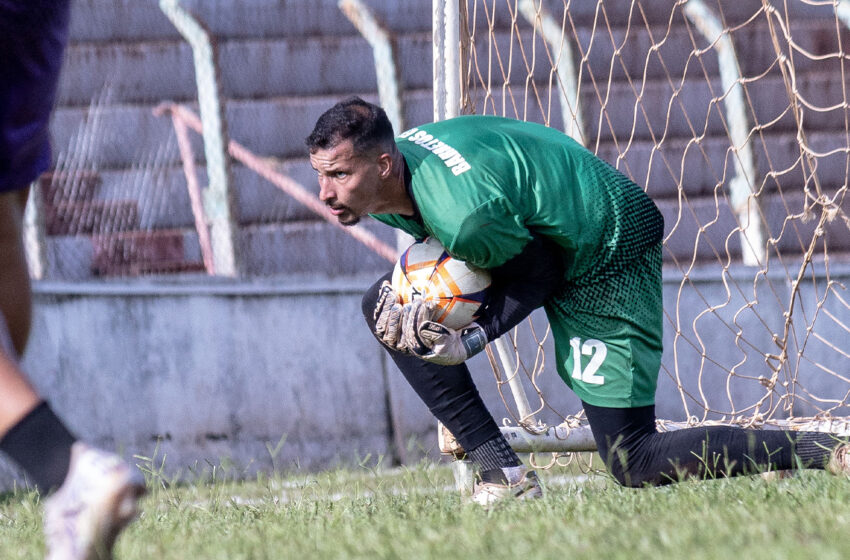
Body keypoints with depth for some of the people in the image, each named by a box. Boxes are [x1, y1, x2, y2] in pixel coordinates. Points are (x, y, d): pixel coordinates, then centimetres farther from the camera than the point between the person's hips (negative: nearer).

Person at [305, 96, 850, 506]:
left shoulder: (464, 212, -37)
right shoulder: (391, 175, -10)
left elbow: (540, 270, -22)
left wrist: (474, 338, -31)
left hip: (610, 251, -10)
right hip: (544, 237, 10)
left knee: (635, 466, -9)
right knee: (386, 306, -2)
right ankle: (503, 472, -1)